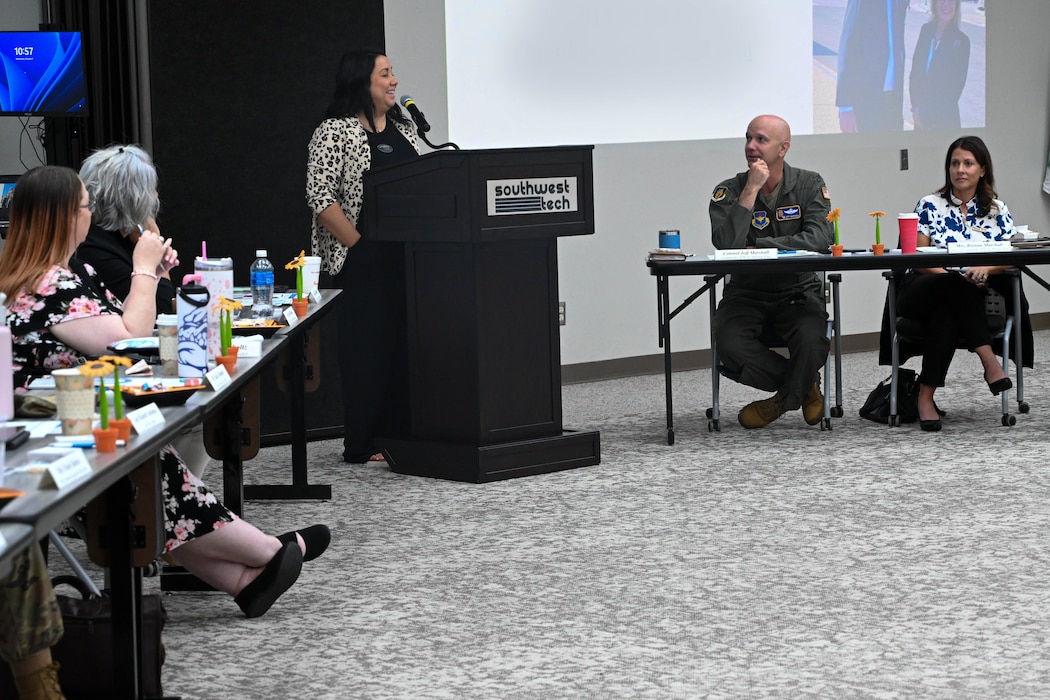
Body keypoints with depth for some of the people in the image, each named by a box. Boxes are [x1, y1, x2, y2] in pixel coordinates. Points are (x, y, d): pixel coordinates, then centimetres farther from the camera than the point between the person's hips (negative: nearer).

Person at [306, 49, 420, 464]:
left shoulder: (402, 129, 15)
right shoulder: (335, 132, -7)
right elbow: (321, 197, -13)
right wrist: (360, 244, -16)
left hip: (407, 256, 7)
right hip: (363, 261, -7)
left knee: (405, 343, 7)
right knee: (367, 347, -4)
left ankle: (401, 435, 14)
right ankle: (363, 446, 2)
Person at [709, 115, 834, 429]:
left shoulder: (809, 184, 1)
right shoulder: (729, 191, -1)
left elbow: (820, 238, -15)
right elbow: (725, 244, -19)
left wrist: (758, 247, -18)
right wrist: (751, 190, -20)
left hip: (797, 291, -1)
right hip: (746, 293, 1)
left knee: (811, 340, -32)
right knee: (730, 347, -28)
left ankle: (783, 400, 3)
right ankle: (805, 386, -1)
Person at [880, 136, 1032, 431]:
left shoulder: (997, 210, 13)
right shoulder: (930, 205, 9)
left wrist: (985, 268, -21)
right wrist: (949, 274, -19)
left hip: (975, 298, 1)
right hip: (923, 292, -1)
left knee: (947, 313, -36)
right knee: (956, 287, -37)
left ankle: (926, 395, -37)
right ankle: (989, 361, -43)